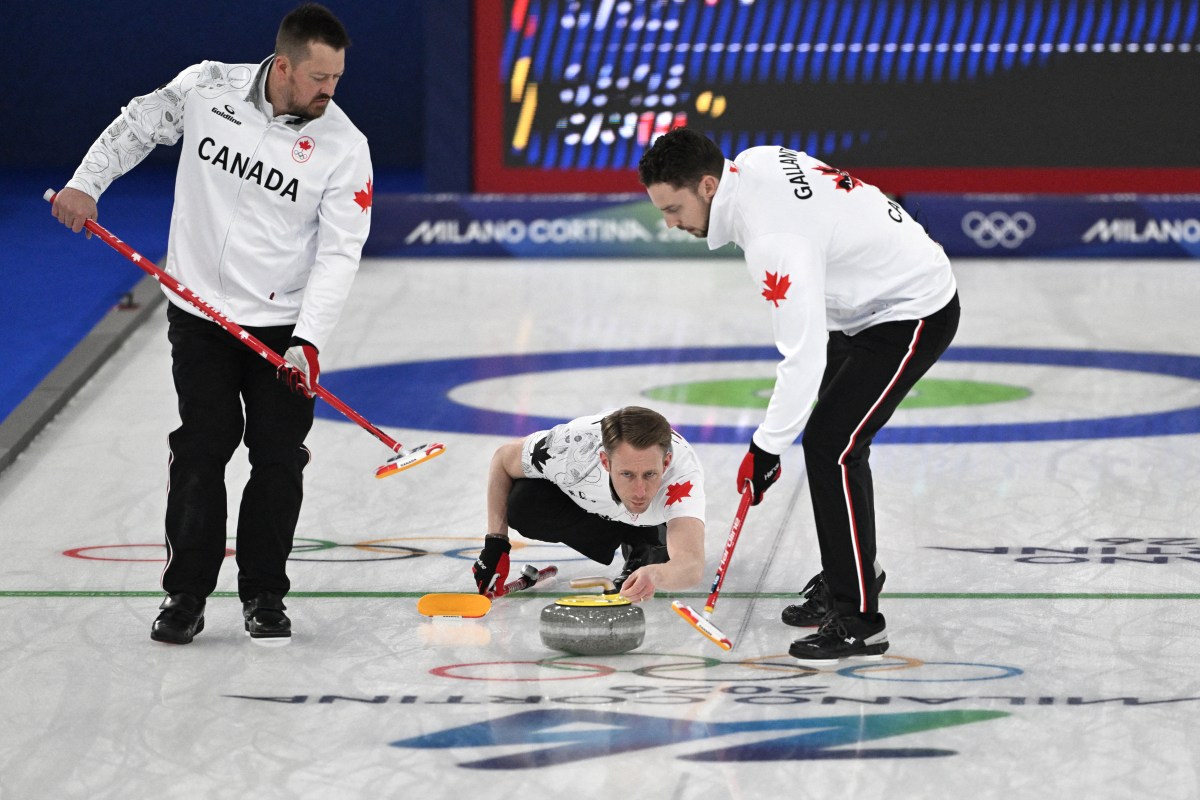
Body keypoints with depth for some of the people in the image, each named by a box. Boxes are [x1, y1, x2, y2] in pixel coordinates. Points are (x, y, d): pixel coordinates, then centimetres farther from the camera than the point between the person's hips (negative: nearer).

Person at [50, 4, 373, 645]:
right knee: (201, 451, -1)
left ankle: (264, 596, 13)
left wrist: (308, 339, -22)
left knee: (278, 459, -1)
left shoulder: (343, 146, -12)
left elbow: (339, 251, -14)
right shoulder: (208, 88, -8)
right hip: (199, 313, 0)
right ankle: (185, 595, 8)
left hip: (281, 324, 0)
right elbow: (138, 125, 11)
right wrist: (86, 184, 1)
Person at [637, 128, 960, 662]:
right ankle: (851, 574, 33)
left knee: (830, 444, -16)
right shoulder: (752, 164, -5)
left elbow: (805, 355, -32)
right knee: (836, 438, 17)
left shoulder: (775, 238, -32)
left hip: (914, 315, -10)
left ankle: (859, 621, -14)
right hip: (876, 300, 10)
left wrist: (767, 449, -26)